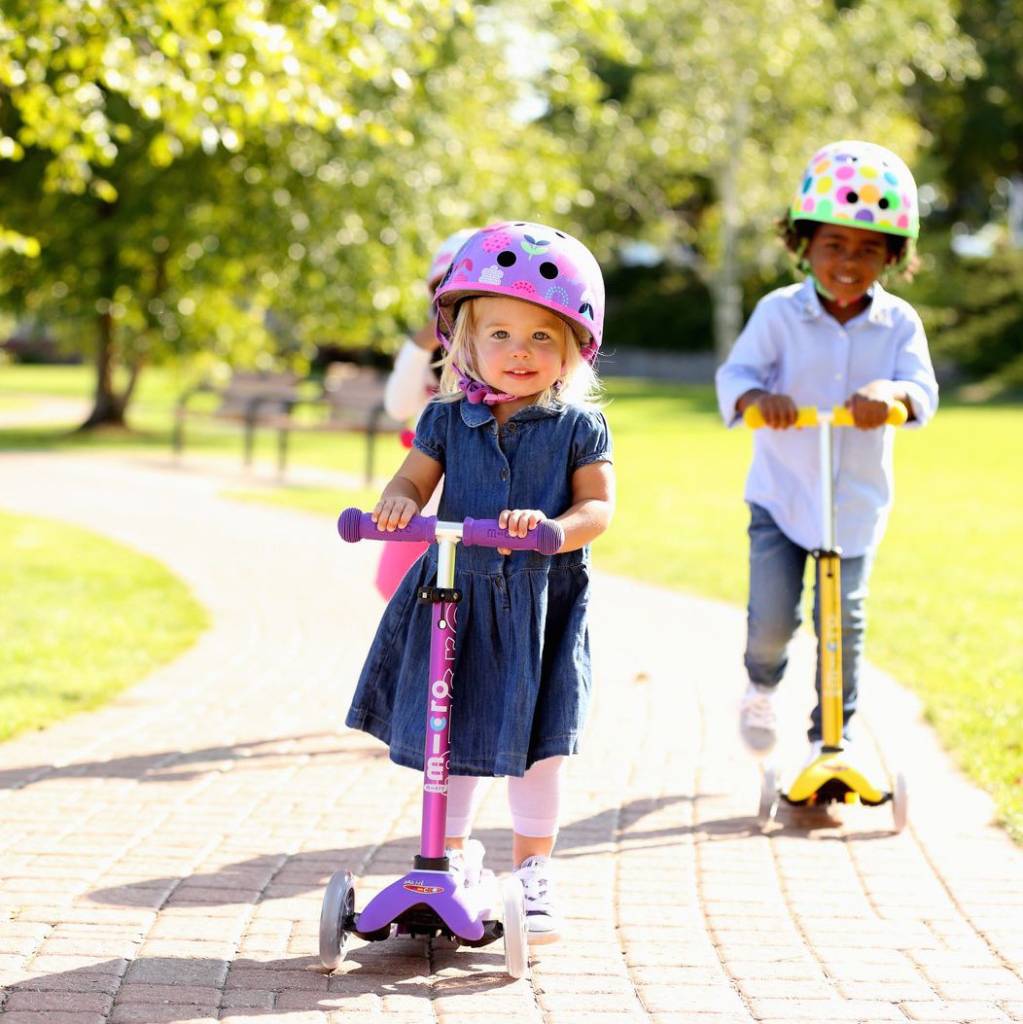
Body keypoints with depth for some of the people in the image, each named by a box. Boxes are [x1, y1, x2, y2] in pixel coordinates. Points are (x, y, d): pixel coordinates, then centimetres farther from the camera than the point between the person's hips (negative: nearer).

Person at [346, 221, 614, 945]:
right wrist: (398, 502, -22)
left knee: (533, 739, 1)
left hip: (541, 601, -2)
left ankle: (532, 869, 19)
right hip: (454, 593, 2)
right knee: (446, 733, 9)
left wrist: (555, 528, -29)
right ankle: (455, 854, 29)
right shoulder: (449, 419, 4)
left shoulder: (579, 426, -3)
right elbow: (415, 479, 2)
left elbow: (599, 504, -9)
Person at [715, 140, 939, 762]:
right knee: (773, 617, -4)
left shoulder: (899, 323, -5)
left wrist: (891, 392, -41)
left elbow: (923, 390, -16)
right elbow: (736, 372, -17)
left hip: (857, 501, 1)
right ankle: (762, 686, 30)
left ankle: (833, 735, 23)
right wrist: (757, 396, -41)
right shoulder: (779, 313, -8)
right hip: (782, 495, -1)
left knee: (843, 622, 6)